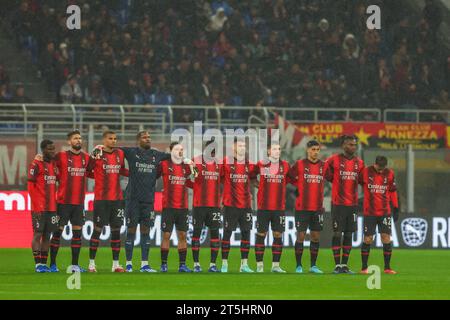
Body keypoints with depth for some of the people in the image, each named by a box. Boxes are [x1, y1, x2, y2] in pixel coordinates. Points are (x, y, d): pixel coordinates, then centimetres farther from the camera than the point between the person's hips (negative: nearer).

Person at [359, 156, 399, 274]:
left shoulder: (389, 174, 2)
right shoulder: (366, 172, -5)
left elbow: (393, 191, 11)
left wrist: (396, 208, 10)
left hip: (385, 212, 2)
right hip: (369, 212, -2)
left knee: (386, 238, -4)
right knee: (368, 239, -2)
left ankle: (387, 267, 3)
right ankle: (364, 268, 8)